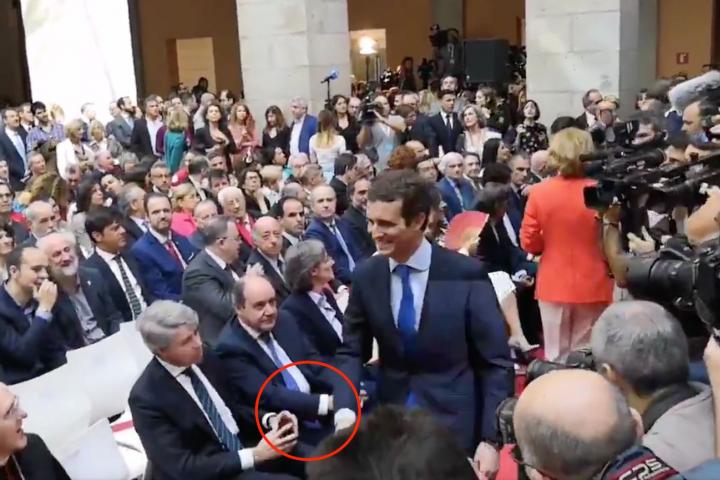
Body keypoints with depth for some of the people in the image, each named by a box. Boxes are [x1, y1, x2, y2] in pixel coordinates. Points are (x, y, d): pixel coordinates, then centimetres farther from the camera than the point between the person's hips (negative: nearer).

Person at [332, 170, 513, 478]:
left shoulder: (467, 274, -15)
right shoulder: (366, 276, -5)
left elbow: (496, 363, -9)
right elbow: (351, 351, 4)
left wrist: (491, 439, -12)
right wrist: (344, 409, -13)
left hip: (454, 424, -3)